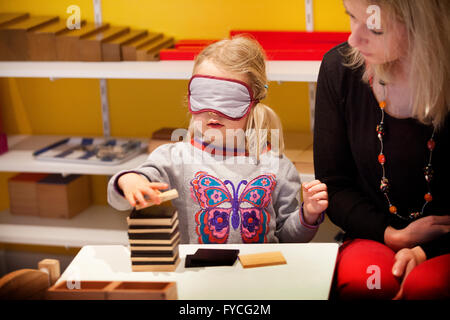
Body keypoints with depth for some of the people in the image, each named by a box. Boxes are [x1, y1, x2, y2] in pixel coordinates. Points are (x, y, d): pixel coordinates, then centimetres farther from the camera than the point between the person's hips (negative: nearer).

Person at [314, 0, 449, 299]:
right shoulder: (339, 68, -4)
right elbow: (333, 184, 3)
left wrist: (425, 251, -19)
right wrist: (392, 235, -10)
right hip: (376, 237, 1)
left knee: (426, 285, -32)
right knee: (361, 280, -31)